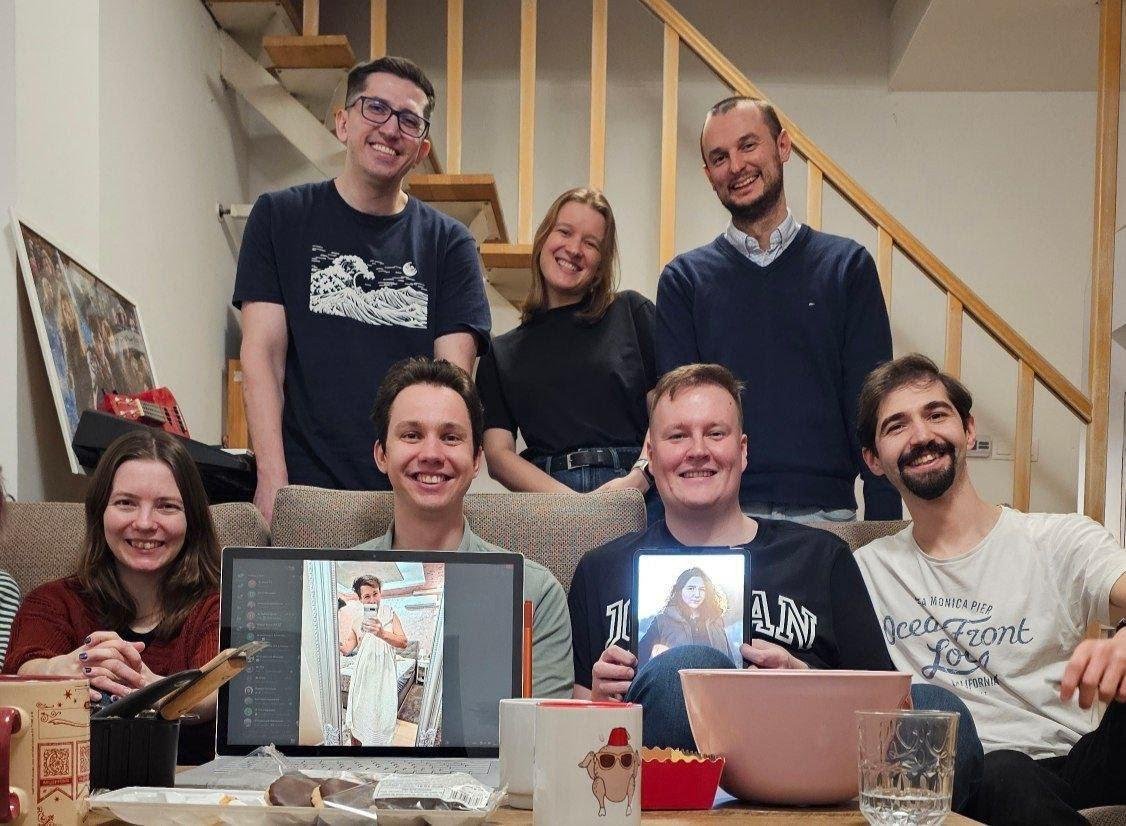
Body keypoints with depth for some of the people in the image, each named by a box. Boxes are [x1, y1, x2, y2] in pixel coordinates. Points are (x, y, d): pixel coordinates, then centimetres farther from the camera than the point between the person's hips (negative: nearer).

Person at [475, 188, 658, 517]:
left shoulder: (632, 311, 17)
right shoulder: (500, 353, 20)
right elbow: (497, 453, 8)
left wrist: (636, 480, -12)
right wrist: (574, 502, -9)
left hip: (642, 491, 0)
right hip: (545, 495, 1)